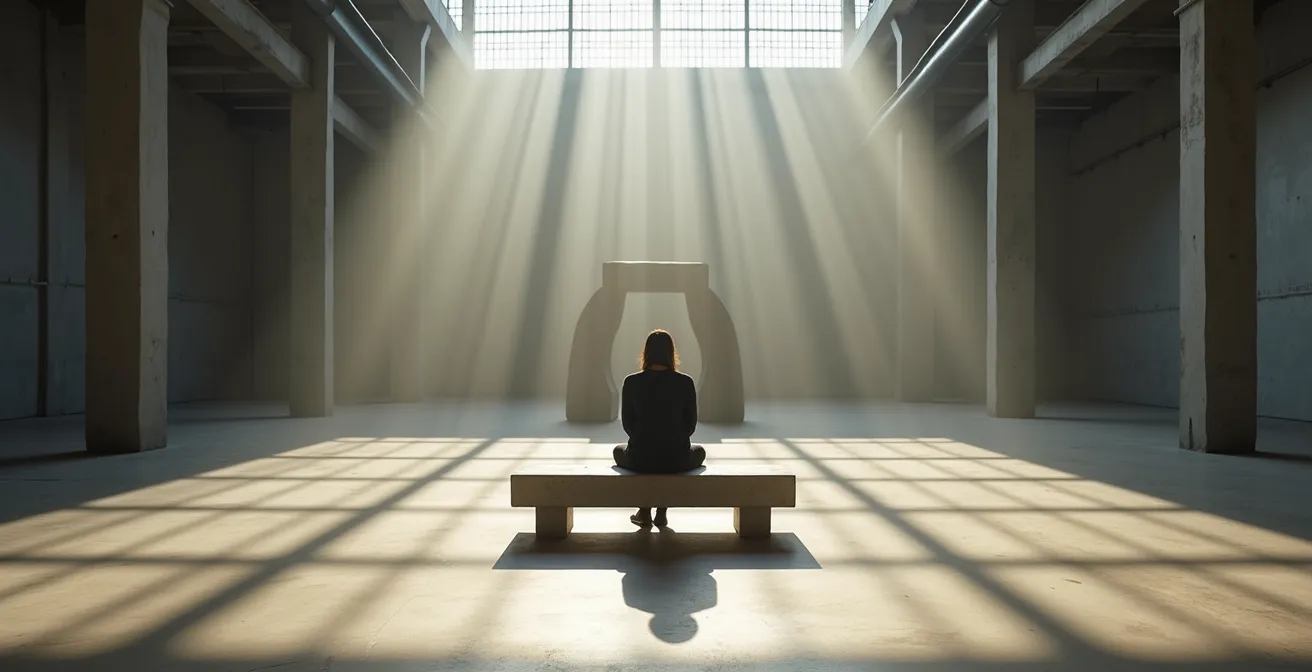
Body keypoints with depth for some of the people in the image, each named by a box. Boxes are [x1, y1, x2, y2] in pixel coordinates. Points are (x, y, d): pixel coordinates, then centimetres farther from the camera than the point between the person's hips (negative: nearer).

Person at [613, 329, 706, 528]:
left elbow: (627, 423, 5)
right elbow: (691, 423, 4)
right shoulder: (685, 382, -4)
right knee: (699, 452, 36)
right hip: (677, 457, -1)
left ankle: (644, 510, 25)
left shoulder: (631, 382, -4)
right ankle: (662, 510, 24)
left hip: (640, 457, 1)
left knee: (619, 451, 37)